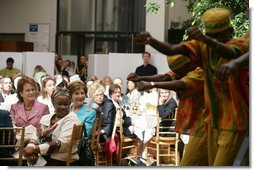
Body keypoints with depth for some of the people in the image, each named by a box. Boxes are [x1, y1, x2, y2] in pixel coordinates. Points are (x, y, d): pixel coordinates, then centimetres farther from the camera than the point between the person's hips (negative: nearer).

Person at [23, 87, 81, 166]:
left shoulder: (72, 119, -5)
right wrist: (31, 150, -13)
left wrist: (35, 149, -20)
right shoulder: (45, 118, 14)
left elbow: (62, 143, -17)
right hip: (41, 160, 6)